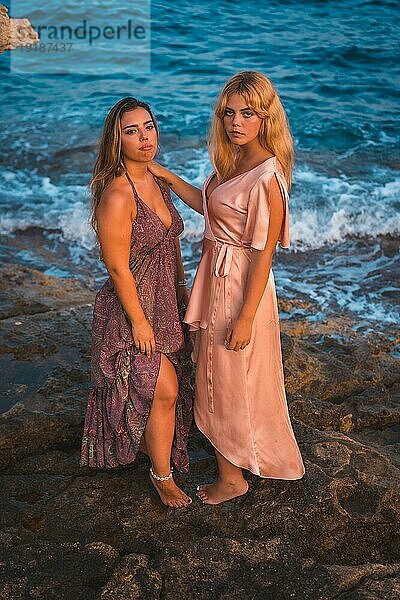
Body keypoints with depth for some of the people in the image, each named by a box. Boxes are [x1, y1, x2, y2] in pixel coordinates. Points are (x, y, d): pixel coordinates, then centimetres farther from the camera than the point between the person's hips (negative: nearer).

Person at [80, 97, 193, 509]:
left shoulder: (157, 180, 2)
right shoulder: (117, 195, -25)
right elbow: (117, 267, -22)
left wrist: (182, 287, 17)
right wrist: (139, 321, -17)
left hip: (165, 303, 8)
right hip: (132, 306, -8)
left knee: (152, 388, 21)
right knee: (164, 390, -1)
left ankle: (147, 441, 46)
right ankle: (162, 474, 20)